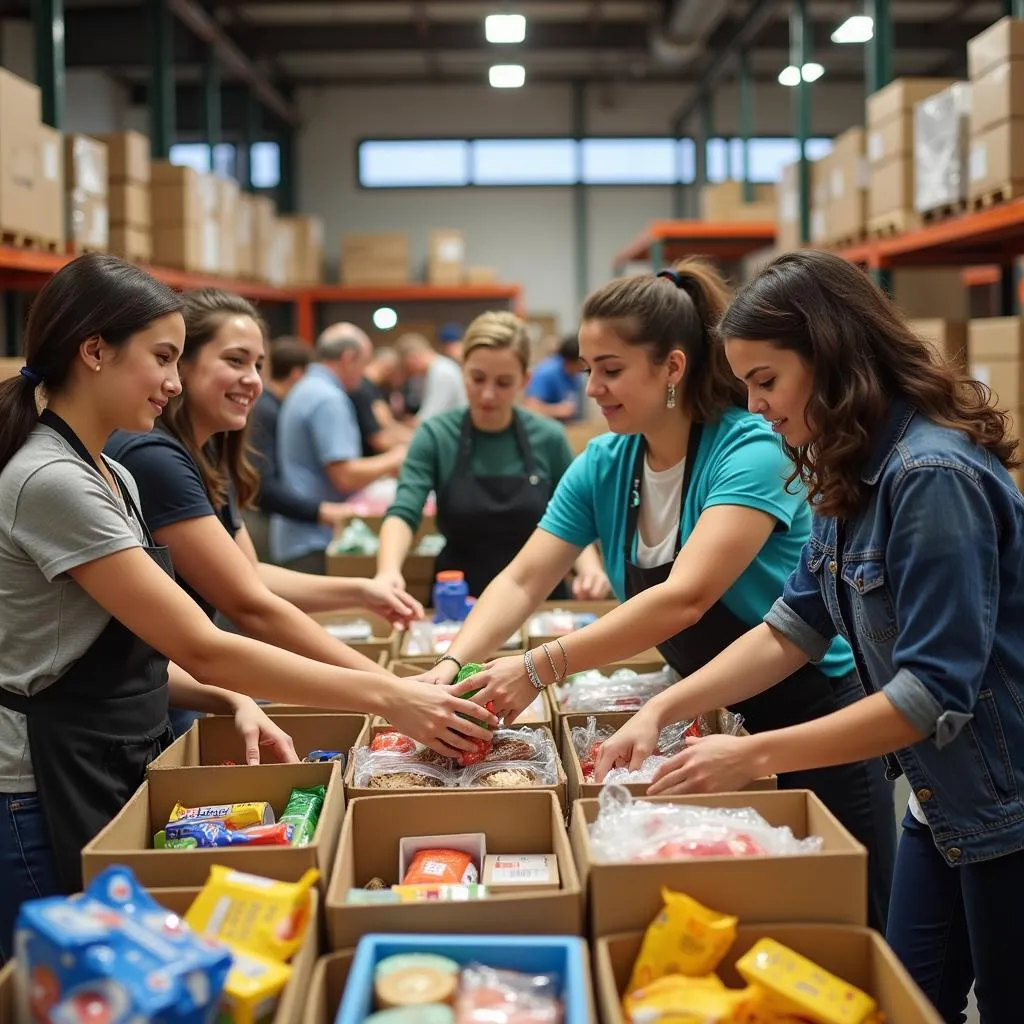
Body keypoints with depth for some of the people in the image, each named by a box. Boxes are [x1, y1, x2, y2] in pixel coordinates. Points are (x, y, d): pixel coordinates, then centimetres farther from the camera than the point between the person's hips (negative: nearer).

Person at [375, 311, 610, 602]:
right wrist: (389, 570, -31)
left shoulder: (548, 438, 1)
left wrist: (589, 568, -12)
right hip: (458, 605, -2)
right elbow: (403, 513, -13)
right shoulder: (436, 435, -2)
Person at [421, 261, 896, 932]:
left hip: (816, 721, -6)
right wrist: (453, 665, -22)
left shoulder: (750, 449, -23)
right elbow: (523, 581, -5)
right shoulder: (604, 465, -2)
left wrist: (539, 668, -37)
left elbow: (685, 597, -33)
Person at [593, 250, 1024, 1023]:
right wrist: (661, 711, -5)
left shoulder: (932, 477, -25)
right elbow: (795, 630, 5)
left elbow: (935, 692, -27)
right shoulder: (856, 475, 3)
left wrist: (753, 757, -26)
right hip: (946, 801, 8)